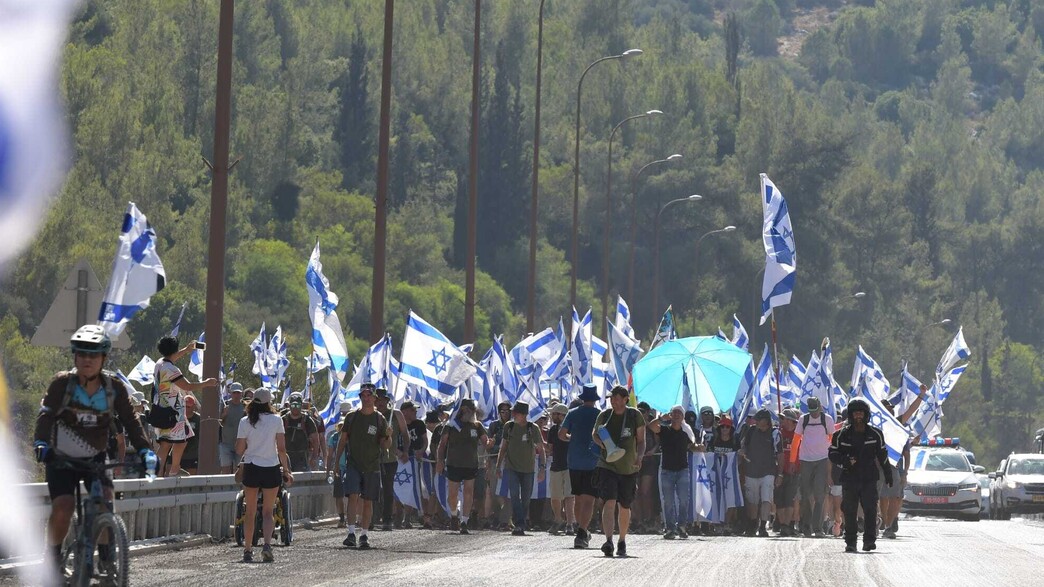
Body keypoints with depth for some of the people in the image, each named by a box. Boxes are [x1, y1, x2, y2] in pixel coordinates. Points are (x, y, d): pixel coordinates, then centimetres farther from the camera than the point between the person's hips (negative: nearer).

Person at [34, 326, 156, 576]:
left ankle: (106, 558, -4)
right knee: (62, 508, -20)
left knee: (105, 501, -22)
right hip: (61, 459, -2)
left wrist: (144, 450, -26)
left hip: (95, 458, 2)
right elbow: (46, 415, -25)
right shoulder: (61, 383, -14)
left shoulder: (114, 387, -8)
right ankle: (53, 556, 3)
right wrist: (40, 443, -44)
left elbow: (130, 421, -10)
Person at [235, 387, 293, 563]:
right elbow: (281, 448, -5)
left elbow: (239, 449, -3)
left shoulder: (245, 422, -3)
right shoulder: (276, 420, -5)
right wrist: (286, 470, 3)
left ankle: (248, 550, 11)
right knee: (268, 512, 6)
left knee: (250, 512, 12)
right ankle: (267, 544, -17)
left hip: (251, 468, 1)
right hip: (271, 468, -1)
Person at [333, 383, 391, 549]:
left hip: (372, 467, 0)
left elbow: (385, 446, 0)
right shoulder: (351, 417, 5)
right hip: (353, 465, 0)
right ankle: (351, 533, -17)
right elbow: (343, 440, 11)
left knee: (367, 501, 3)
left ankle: (363, 535, 12)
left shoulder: (380, 419, 2)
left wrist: (388, 438, -21)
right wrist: (336, 461, 6)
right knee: (353, 496, -15)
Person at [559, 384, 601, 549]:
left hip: (574, 460, 3)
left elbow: (561, 434, 1)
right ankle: (582, 533, -20)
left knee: (578, 498, 17)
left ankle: (583, 530, 26)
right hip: (593, 461, -3)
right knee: (589, 500, -6)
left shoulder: (573, 413, 2)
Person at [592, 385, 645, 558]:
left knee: (625, 507, 12)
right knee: (609, 503, -17)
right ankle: (608, 542, -28)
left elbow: (641, 441, 1)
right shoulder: (604, 416, 2)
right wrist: (601, 443, -6)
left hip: (629, 468, 0)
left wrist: (639, 457, -18)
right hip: (607, 466, 0)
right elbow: (595, 434, 17)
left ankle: (622, 542, 29)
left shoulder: (635, 416, -2)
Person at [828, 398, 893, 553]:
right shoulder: (842, 435, 2)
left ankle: (869, 540, -5)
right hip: (849, 478, 0)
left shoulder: (876, 434, 6)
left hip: (869, 478, 0)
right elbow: (832, 454, 4)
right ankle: (850, 542, 6)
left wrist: (888, 474, 21)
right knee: (849, 511, -1)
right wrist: (845, 460, -16)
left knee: (871, 510, -8)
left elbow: (882, 455, 17)